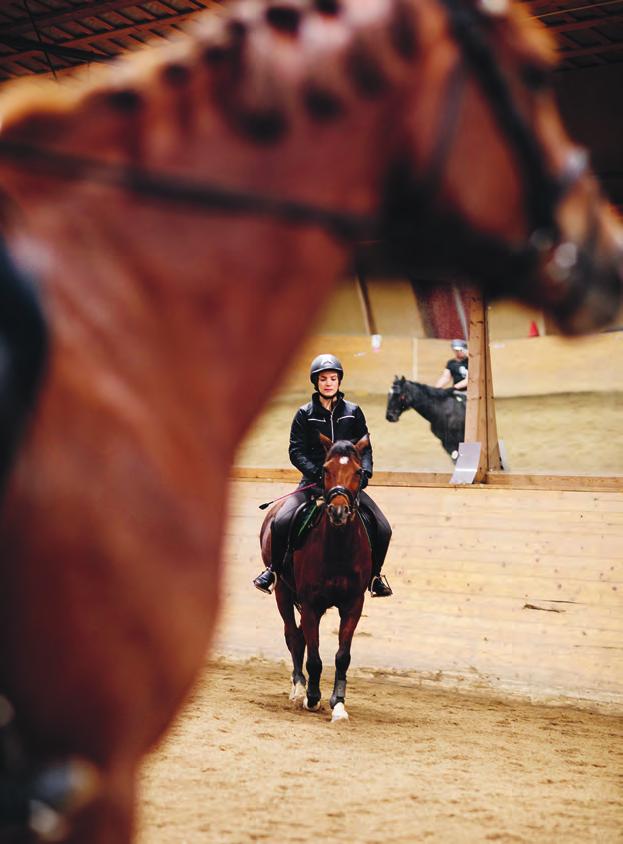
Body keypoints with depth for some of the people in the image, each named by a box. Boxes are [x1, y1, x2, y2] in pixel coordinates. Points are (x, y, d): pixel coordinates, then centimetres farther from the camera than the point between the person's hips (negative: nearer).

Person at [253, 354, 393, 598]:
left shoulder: (353, 412, 8)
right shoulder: (304, 415, 3)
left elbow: (365, 447, 7)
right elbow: (296, 451, -2)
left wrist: (365, 471, -13)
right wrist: (317, 473, -18)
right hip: (313, 482, -1)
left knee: (382, 529, -11)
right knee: (281, 522, -24)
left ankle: (373, 575, 13)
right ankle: (274, 569, 0)